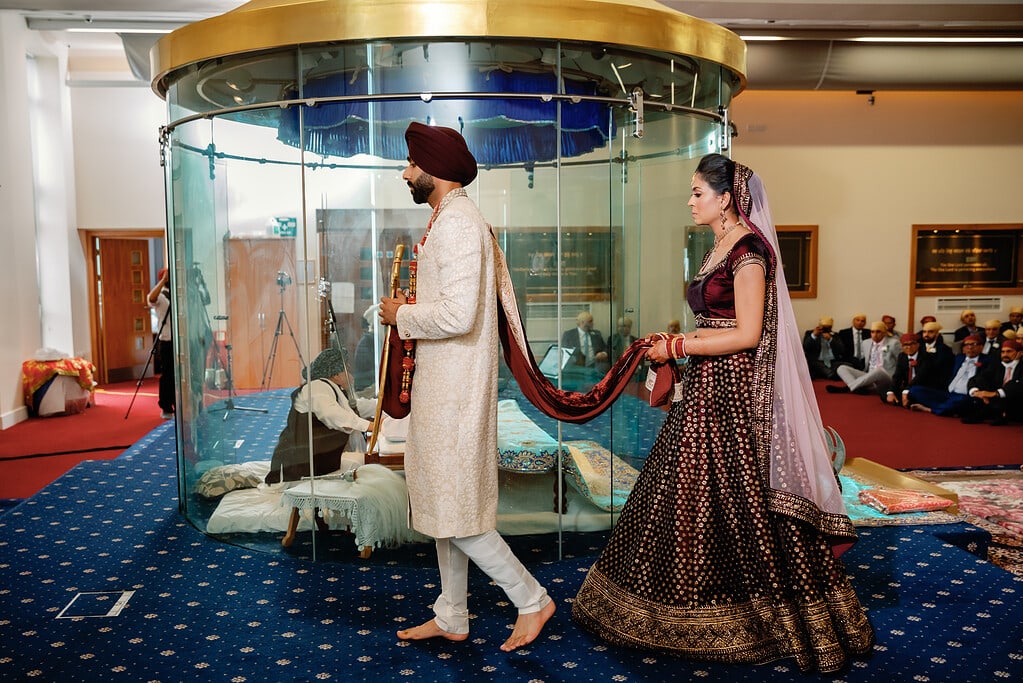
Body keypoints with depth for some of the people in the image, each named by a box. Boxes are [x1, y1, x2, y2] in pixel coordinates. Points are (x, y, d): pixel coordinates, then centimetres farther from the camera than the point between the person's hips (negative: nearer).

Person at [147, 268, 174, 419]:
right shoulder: (160, 296, -5)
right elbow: (151, 299, -28)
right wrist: (163, 280, -27)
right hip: (166, 340, -6)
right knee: (167, 374, -2)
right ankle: (166, 408, 5)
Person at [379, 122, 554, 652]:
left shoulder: (456, 222, -17)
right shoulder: (450, 219, 16)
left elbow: (458, 314, -28)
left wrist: (402, 316, -13)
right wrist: (411, 310, 10)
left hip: (453, 387, -11)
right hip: (443, 383, 11)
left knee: (452, 508, -2)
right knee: (444, 504, 16)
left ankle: (531, 600, 12)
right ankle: (451, 618, 28)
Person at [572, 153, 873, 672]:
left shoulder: (749, 249, -14)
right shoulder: (721, 246, 14)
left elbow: (747, 334, -20)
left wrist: (677, 346, -16)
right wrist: (674, 347, 7)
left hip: (735, 396, -9)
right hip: (709, 392, 10)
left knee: (743, 502, 0)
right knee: (693, 499, 14)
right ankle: (703, 610, 28)